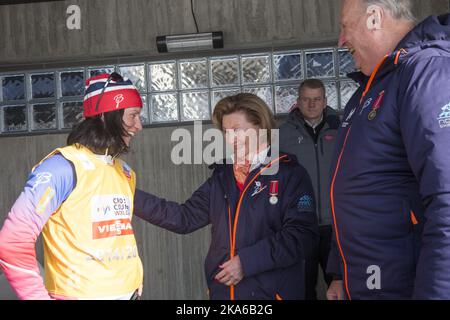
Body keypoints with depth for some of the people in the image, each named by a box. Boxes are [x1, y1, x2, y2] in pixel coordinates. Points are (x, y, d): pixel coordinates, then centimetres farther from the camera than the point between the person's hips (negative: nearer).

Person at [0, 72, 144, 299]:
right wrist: (40, 297, -15)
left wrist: (135, 277, 9)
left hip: (127, 293, 7)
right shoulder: (63, 167, -14)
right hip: (80, 294, -7)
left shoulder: (125, 173, 10)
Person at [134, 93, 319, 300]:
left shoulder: (290, 174, -7)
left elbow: (302, 235, -16)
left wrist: (247, 262, -19)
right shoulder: (221, 177, 12)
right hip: (222, 291, 5)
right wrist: (134, 197, 1)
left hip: (274, 291, -5)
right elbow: (185, 218, 9)